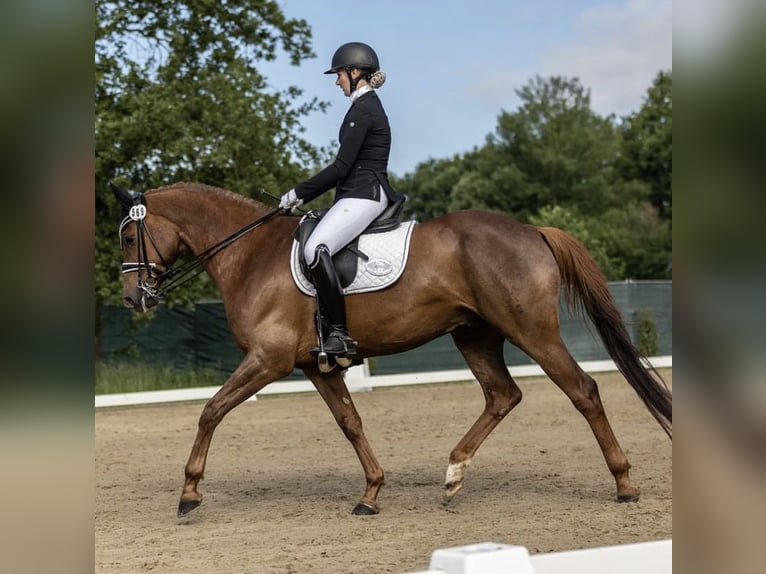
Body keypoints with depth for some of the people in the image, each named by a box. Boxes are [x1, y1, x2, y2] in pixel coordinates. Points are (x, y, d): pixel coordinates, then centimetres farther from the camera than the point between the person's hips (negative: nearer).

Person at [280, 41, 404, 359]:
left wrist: (298, 193, -9)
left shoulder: (362, 110, -11)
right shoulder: (369, 106, 21)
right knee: (313, 249, 14)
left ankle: (340, 335, -33)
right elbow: (347, 167, 23)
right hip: (360, 194, 11)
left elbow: (341, 167, -16)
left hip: (363, 196, -11)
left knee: (315, 249, -30)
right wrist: (304, 195, 19)